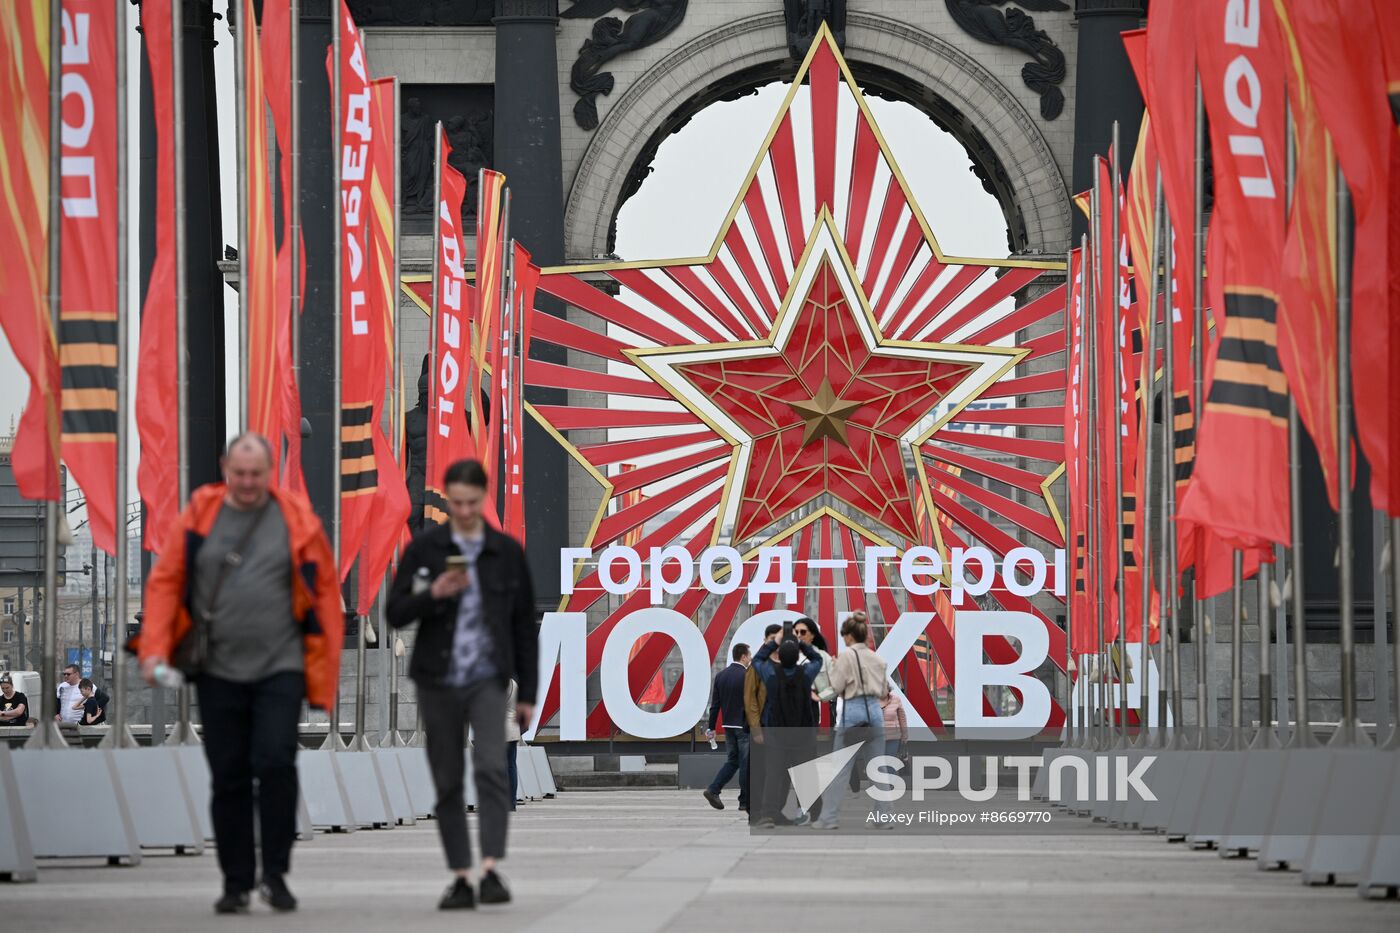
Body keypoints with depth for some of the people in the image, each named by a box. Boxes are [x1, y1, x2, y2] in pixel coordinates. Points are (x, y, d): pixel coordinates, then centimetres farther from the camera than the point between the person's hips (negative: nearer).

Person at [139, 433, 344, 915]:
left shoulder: (297, 520, 1)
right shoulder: (197, 517, 3)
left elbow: (325, 591, 3)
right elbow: (165, 583, 4)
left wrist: (325, 667, -1)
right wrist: (154, 649, -7)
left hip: (281, 670, -2)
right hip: (218, 672, 2)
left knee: (275, 764, -15)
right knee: (229, 779, 6)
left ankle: (275, 873, -4)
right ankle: (236, 882, 14)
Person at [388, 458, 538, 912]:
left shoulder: (507, 552, 3)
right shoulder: (424, 548, 2)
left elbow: (524, 625, 8)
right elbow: (396, 614, 0)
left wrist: (527, 693, 6)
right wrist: (434, 594, -19)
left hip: (487, 678, -1)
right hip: (438, 680, 1)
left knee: (491, 767, -19)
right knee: (447, 781, 5)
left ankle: (491, 870, -24)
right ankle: (460, 878, 11)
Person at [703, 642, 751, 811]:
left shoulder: (720, 676, 5)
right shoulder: (748, 676, -14)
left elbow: (715, 704, 6)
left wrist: (711, 727, 11)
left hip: (728, 726, 6)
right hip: (745, 727, -6)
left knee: (731, 761, 15)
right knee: (745, 764, 2)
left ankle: (713, 790, -2)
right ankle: (745, 802, 6)